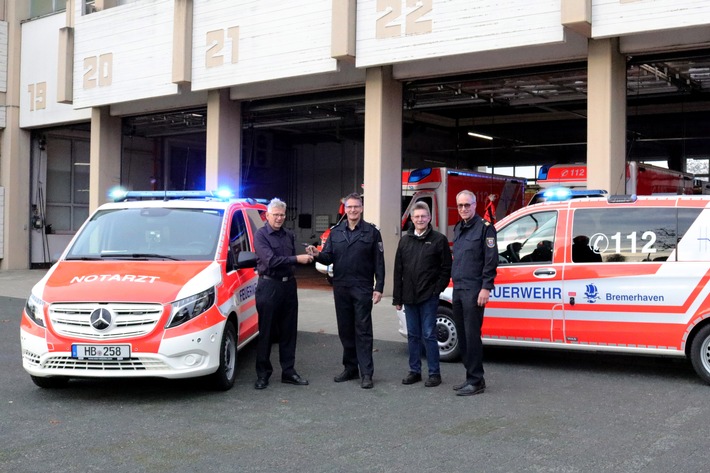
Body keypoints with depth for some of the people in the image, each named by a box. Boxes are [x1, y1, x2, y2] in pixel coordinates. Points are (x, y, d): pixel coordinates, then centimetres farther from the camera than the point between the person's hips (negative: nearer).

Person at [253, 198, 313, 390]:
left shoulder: (289, 235, 13)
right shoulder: (261, 235, -7)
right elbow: (270, 260, -19)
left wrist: (306, 257, 0)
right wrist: (297, 259, -20)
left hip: (289, 285, 6)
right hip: (269, 286, -6)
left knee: (288, 331, 10)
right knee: (266, 332, 1)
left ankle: (288, 371, 18)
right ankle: (263, 374, 9)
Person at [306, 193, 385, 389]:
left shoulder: (372, 232, 0)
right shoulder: (336, 232, 10)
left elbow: (379, 262, -2)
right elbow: (329, 257, 4)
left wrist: (379, 288, -7)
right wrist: (317, 254, -18)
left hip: (362, 288, -4)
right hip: (341, 288, 4)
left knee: (363, 330, -5)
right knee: (345, 330, 11)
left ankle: (366, 373, -3)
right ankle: (350, 368, 22)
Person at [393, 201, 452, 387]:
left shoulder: (439, 240, -2)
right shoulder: (405, 240, 11)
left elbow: (446, 268, -1)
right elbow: (398, 270, 11)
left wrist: (437, 289, -8)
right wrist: (397, 297, 8)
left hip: (429, 297, -5)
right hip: (409, 297, 5)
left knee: (429, 335, -3)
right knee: (413, 335, 11)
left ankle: (434, 373, 5)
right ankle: (414, 371, 19)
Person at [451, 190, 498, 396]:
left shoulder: (485, 227, -7)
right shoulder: (458, 228, 17)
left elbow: (491, 260, -12)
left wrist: (486, 288, -18)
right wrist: (455, 282, 16)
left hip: (474, 290, -8)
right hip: (458, 289, 8)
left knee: (472, 335, -8)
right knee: (462, 336, 11)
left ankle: (475, 381, -3)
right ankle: (471, 377, 20)